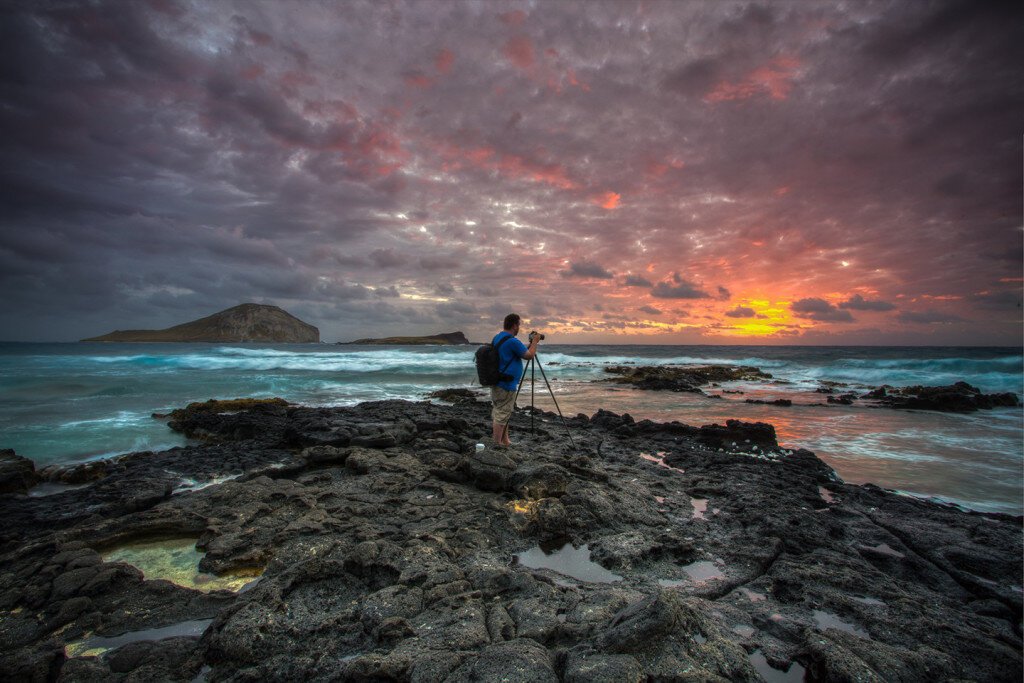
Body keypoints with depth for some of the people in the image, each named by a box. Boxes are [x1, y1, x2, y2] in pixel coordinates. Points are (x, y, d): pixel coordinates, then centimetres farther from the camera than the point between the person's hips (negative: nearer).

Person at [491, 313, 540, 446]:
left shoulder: (496, 338, 9)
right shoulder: (512, 342, -21)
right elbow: (529, 355, -10)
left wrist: (530, 344, 19)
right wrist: (535, 342, 5)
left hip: (497, 382, 10)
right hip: (506, 385, -10)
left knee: (503, 413, 18)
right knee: (501, 415, -2)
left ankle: (505, 440, 28)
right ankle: (497, 444, 4)